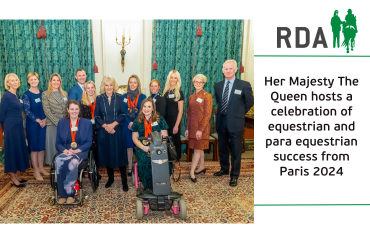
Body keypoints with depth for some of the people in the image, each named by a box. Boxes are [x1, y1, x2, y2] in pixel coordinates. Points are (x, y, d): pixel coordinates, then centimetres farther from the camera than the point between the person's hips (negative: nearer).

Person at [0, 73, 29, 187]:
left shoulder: (17, 96, 10)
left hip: (18, 127, 8)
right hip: (11, 128, -8)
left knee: (19, 150, 13)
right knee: (12, 150, 0)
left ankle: (15, 175, 24)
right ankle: (13, 178, 10)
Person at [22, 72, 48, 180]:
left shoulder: (42, 93, 8)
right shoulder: (26, 95, -5)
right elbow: (27, 110, -11)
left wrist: (45, 119, -7)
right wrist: (38, 120, -17)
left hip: (43, 123, 4)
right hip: (32, 124, -4)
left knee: (42, 146, 10)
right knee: (34, 147, 2)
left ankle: (41, 167, 22)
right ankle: (35, 170, 11)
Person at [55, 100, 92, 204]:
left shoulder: (87, 123, 10)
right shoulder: (61, 123, 15)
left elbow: (89, 142, 4)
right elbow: (58, 142, 10)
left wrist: (77, 150, -14)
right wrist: (65, 150, -11)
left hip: (80, 152, -2)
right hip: (65, 152, 2)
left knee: (73, 162, -37)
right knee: (58, 161, -34)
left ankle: (69, 193, -24)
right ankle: (62, 194, -25)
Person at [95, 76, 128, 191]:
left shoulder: (119, 97, 2)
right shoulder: (99, 98, 5)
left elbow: (122, 114, -1)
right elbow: (97, 116, 3)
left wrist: (113, 124, -13)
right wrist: (105, 126, -11)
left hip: (117, 130, -1)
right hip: (103, 131, 1)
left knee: (120, 154, -1)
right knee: (106, 154, 7)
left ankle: (124, 180, 5)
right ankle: (110, 177, 24)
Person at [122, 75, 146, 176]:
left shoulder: (143, 97, 2)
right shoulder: (124, 97, 7)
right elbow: (122, 112, 3)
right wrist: (129, 123, -11)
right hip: (128, 125, 1)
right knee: (129, 146, 6)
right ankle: (130, 168, 14)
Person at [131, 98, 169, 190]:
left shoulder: (160, 119, 9)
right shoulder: (138, 121, 11)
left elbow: (164, 136, 5)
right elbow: (134, 138, 10)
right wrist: (143, 147, -9)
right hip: (142, 147, 1)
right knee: (144, 159, -32)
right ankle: (148, 187, -17)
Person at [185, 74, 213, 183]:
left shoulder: (207, 96, -7)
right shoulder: (191, 97, 12)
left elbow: (207, 114, -12)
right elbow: (189, 114, 14)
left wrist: (200, 130, -17)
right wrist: (187, 128, 9)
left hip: (201, 127, -6)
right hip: (192, 126, 6)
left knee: (198, 149, -4)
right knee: (199, 148, 15)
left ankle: (192, 172, -1)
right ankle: (202, 167, 28)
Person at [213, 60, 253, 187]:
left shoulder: (244, 85, -8)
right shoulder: (218, 86, 6)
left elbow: (249, 103, 1)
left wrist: (238, 114, 7)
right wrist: (224, 112, 12)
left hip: (235, 122, -4)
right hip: (221, 121, 5)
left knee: (235, 150, 4)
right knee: (222, 148, 18)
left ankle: (234, 176, 17)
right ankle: (224, 169, 37)